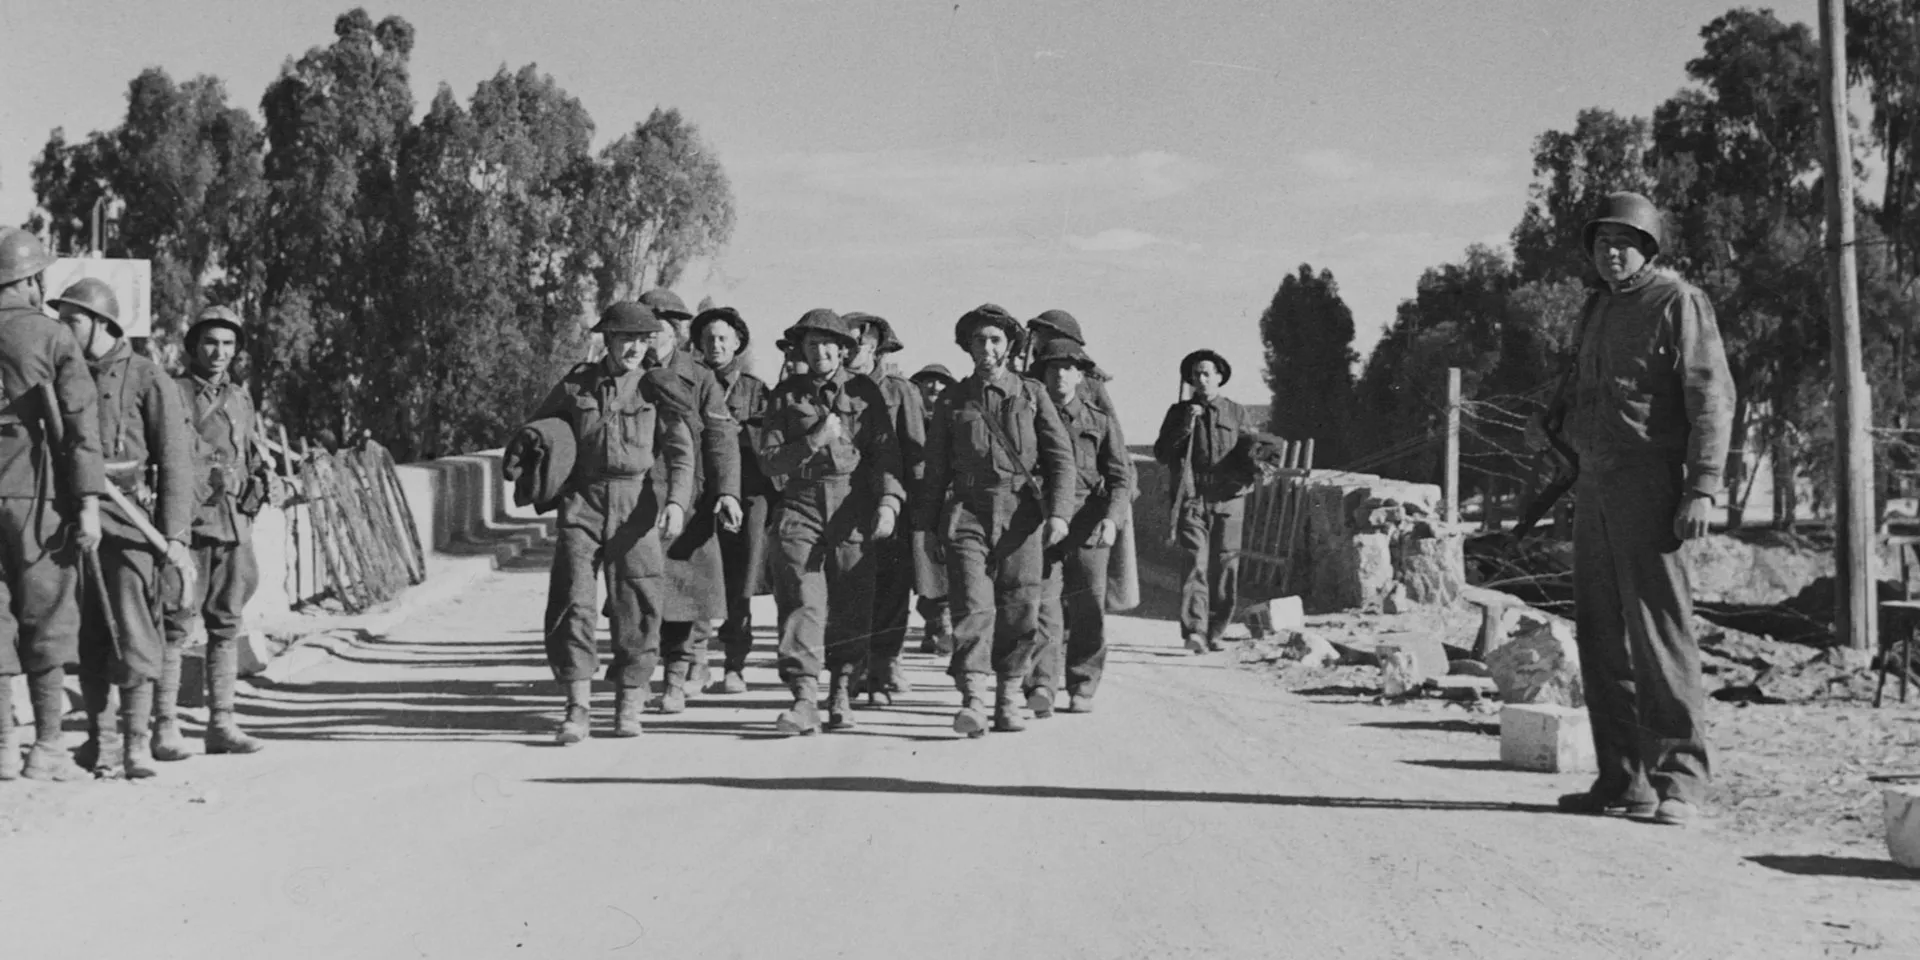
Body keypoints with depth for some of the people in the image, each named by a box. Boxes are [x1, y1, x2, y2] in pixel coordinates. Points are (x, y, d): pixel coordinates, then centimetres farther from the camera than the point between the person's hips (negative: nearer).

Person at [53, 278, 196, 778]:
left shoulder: (148, 379, -2)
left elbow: (175, 461, -6)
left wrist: (176, 536, -13)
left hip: (127, 518, -5)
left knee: (132, 631, -8)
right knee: (86, 634, 6)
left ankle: (137, 742, -2)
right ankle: (98, 739, 14)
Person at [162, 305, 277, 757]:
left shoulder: (241, 399, 18)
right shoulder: (172, 393, 0)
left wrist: (258, 489, 7)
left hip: (234, 525, 6)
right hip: (187, 522, -6)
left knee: (227, 625, 7)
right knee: (175, 625, -6)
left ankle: (222, 723, 11)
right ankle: (165, 727, -4)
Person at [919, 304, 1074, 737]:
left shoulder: (1032, 394, 10)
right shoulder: (951, 401, 13)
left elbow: (1061, 455, 5)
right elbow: (935, 468, 17)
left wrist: (1058, 512, -7)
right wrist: (928, 525, 14)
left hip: (1021, 514, 0)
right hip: (967, 513, 0)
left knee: (1019, 611, 1)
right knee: (972, 606, -13)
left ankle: (1009, 700, 13)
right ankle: (972, 700, -20)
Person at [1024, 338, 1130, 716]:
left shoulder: (1101, 424, 11)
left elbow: (1121, 477, 3)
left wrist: (1112, 518, -14)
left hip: (1089, 530, 0)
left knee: (1087, 614, 3)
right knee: (1043, 607, -13)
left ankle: (1082, 690, 15)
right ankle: (1041, 686, -20)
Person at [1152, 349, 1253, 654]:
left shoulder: (1237, 413, 13)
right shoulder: (1179, 412, 11)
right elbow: (1161, 454, 6)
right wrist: (1184, 427, -8)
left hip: (1227, 500, 2)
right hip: (1191, 499, -2)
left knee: (1224, 569, 3)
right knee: (1196, 564, -15)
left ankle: (1215, 632, 15)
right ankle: (1194, 631, -23)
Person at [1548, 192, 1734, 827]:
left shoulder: (1678, 302, -3)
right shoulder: (1596, 310, 21)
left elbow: (1713, 398, -10)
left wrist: (1702, 487, -18)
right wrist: (1560, 419, 11)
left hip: (1650, 482, -8)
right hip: (1594, 485, 8)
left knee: (1658, 631, -11)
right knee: (1600, 633, 7)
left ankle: (1679, 780, -7)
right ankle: (1623, 780, 12)